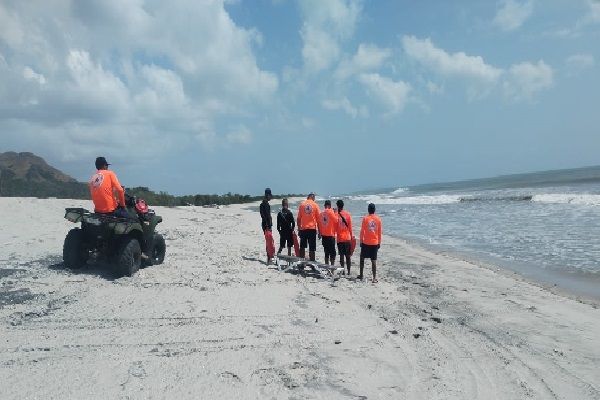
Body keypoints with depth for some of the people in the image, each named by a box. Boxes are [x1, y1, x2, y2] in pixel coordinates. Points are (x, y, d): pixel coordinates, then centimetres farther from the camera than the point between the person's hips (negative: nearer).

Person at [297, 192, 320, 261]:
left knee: (302, 247, 12)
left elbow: (299, 218, 3)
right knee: (312, 249, 1)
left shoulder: (302, 204, 4)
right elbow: (318, 219, 0)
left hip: (303, 228, 1)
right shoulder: (315, 205, 1)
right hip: (312, 228, -1)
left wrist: (299, 229, 10)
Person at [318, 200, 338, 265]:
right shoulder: (330, 211, -10)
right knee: (333, 252, 0)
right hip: (331, 235, -6)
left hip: (324, 235, 6)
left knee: (327, 252, 13)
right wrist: (336, 213, 4)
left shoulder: (321, 213, 7)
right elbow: (336, 220, -9)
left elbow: (319, 224, 10)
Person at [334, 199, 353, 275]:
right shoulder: (348, 214, -1)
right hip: (347, 238, 2)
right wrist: (351, 237, 9)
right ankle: (348, 272, 8)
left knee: (341, 255, 2)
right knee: (347, 255, 7)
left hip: (340, 238, -2)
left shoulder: (336, 215, -7)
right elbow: (350, 227, 1)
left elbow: (334, 228, -4)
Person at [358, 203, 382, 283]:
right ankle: (374, 277, -2)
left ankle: (361, 275, 19)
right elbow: (380, 233, 5)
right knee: (374, 260, 3)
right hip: (375, 243, 2)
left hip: (366, 242, -1)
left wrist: (361, 241, 5)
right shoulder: (378, 219, 0)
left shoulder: (365, 218, -6)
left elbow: (362, 231, -4)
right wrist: (379, 243, 14)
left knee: (362, 258, 15)